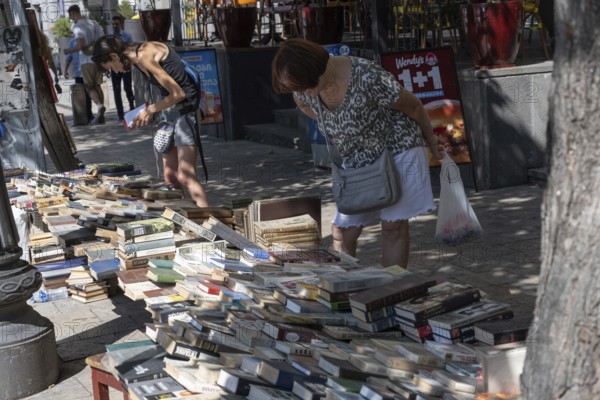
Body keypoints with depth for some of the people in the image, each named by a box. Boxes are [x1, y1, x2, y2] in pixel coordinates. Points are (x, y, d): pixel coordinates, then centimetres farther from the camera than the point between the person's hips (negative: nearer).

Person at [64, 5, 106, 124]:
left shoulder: (77, 26, -9)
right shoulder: (93, 22, 11)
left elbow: (80, 46, -17)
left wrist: (68, 51, -1)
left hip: (86, 61, -6)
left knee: (89, 86, 3)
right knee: (97, 85, 11)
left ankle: (99, 105, -24)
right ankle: (100, 116, 7)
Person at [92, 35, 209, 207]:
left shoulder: (145, 56, -19)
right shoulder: (137, 57, 10)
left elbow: (178, 94, -19)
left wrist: (150, 110, -7)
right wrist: (151, 111, 4)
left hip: (184, 107, -10)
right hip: (170, 109, 10)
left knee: (185, 177, -16)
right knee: (170, 176, 8)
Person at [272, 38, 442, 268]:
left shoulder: (367, 78, -32)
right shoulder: (303, 93, -14)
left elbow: (412, 106, -16)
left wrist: (431, 141, 0)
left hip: (397, 149, -5)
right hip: (356, 161, 6)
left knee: (394, 226, -7)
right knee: (342, 232, 1)